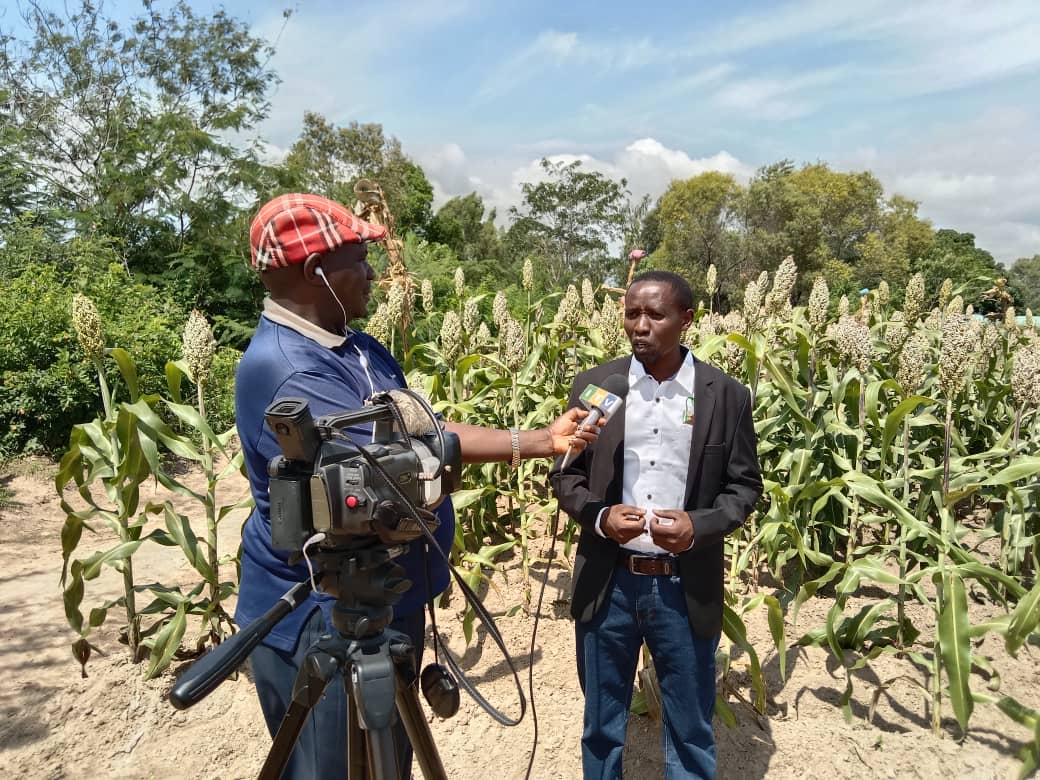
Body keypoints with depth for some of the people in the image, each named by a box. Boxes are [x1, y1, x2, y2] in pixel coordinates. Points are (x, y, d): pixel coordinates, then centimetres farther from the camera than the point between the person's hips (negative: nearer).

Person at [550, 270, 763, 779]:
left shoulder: (727, 395, -3)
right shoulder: (594, 385, -1)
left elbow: (744, 486, 2)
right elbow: (564, 474, 3)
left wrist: (700, 526, -17)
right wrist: (599, 516, -16)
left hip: (686, 588, 0)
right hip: (607, 584, 1)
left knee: (690, 732, 19)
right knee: (601, 726, 20)